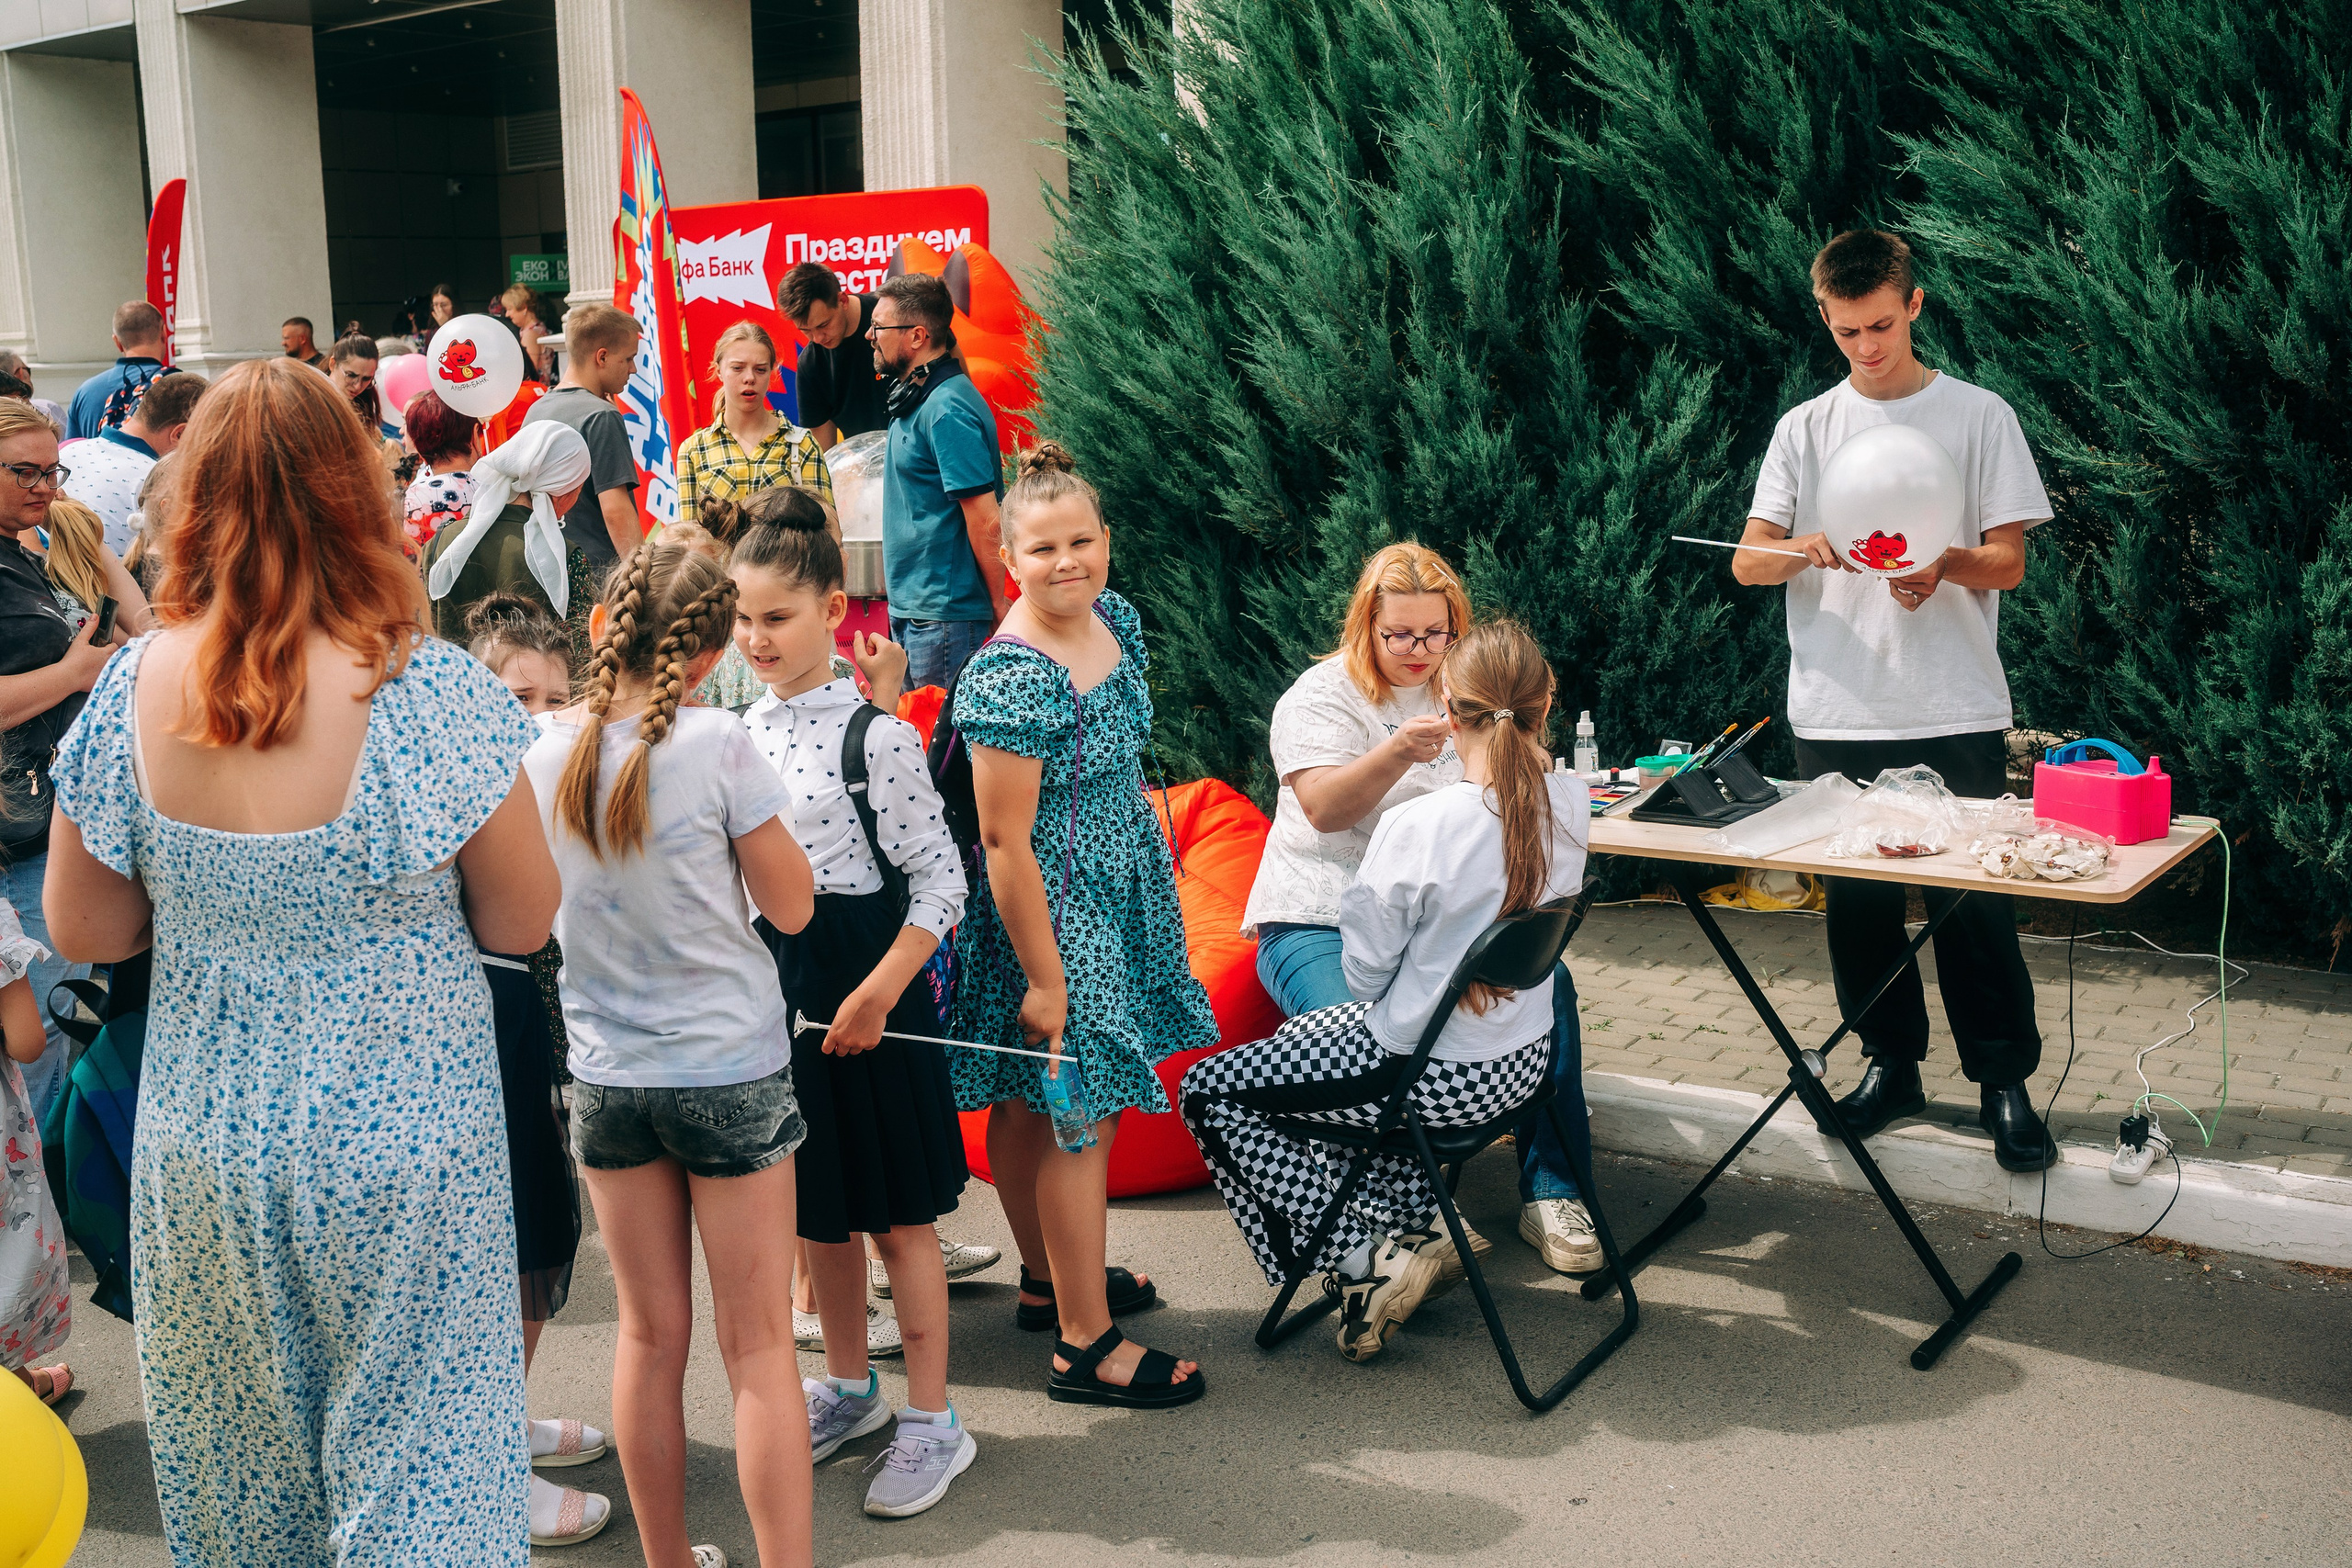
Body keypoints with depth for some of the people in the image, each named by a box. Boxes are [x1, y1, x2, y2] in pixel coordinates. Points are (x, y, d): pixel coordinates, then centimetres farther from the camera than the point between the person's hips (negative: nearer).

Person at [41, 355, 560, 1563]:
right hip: (399, 1145, -4)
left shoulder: (135, 690, -8)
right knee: (414, 1467, 11)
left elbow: (83, 932, 2)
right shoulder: (431, 693, -19)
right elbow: (522, 925, -9)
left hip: (201, 1151, 4)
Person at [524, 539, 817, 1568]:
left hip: (607, 1079, 4)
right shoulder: (716, 745, -17)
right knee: (758, 1345, 5)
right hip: (731, 1071, -4)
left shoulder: (541, 751, -5)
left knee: (651, 1337, 16)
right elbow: (791, 906, -8)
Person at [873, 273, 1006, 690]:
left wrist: (1000, 604, -15)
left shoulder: (948, 409, -18)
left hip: (944, 615, -10)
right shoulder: (914, 398, 14)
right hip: (910, 608, 10)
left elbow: (985, 520, -21)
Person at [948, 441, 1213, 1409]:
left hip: (1122, 887, 8)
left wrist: (1145, 827, 23)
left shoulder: (1115, 620, 2)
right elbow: (1004, 842, -22)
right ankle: (1085, 1346, 10)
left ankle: (1049, 1278, 36)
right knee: (1078, 1115, -1)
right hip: (1052, 911, -8)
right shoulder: (1012, 680, -25)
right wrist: (1043, 978, -20)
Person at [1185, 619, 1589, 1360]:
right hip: (1523, 1059, 8)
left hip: (1434, 1076, -7)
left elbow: (1364, 972, -15)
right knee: (1300, 1035, 31)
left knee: (1208, 1091, 9)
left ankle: (1363, 1260, 3)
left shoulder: (1419, 826, -28)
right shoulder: (1571, 803, -8)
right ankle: (1420, 1225, 25)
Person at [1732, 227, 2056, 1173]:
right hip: (1838, 714, 2)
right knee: (1856, 899, 7)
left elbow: (2007, 563, 1)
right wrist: (1802, 549, -18)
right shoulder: (1804, 430, 10)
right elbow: (1747, 563, 4)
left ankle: (2004, 1081, 10)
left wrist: (1942, 563, -21)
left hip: (1956, 713, -2)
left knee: (1975, 899, -2)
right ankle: (1891, 1064, 23)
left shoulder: (1979, 416, 5)